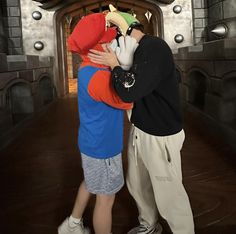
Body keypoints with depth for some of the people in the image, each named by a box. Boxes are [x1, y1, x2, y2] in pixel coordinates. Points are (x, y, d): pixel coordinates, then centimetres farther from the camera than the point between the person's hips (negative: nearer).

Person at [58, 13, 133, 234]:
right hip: (103, 147, -10)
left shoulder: (89, 68, 0)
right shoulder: (97, 78, -31)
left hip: (93, 142, 10)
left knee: (91, 182, 29)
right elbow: (128, 100, -25)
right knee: (105, 198, 9)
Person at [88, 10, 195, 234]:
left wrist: (114, 65, -15)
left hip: (160, 138, -9)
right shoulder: (139, 51, 6)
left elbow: (130, 91, -30)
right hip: (138, 132, 10)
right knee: (136, 184, 24)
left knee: (169, 196, 5)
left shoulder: (154, 47, -22)